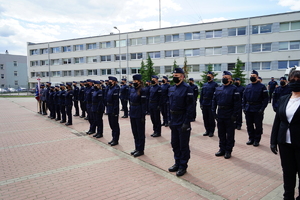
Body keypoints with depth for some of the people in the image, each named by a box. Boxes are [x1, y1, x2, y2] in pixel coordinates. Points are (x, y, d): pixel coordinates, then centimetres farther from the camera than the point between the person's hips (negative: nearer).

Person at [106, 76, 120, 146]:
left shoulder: (116, 89, -16)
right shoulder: (109, 88, 11)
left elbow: (116, 101, -20)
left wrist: (115, 111, -21)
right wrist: (107, 108, 15)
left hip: (114, 110, -9)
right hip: (109, 109, 9)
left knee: (115, 125, 0)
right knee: (111, 124, 16)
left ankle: (116, 140, 11)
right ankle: (114, 138, 29)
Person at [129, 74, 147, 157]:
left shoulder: (142, 90, -13)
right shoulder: (131, 90, 9)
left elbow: (143, 104, -15)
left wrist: (143, 116, -16)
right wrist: (130, 112, 11)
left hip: (139, 114, -7)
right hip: (132, 113, 8)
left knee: (140, 132, 4)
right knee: (134, 132, 15)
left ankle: (141, 150, 15)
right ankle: (137, 148, 28)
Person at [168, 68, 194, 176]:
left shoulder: (187, 88, -13)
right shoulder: (171, 89, 10)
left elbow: (190, 107, -17)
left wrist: (186, 122, -20)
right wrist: (170, 120, 12)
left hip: (183, 122, -7)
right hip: (174, 122, 8)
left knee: (183, 145, 5)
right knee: (175, 144, 16)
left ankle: (183, 166, 19)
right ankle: (177, 163, 32)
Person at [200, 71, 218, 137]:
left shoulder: (215, 84, -3)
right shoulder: (204, 85, 13)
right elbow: (201, 94, 13)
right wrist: (201, 103, 6)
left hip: (211, 105, -5)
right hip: (204, 105, 5)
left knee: (211, 119, 3)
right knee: (205, 118, 10)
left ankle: (211, 131, 14)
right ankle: (207, 131, 22)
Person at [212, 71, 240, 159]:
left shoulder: (233, 89, -6)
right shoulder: (218, 89, 10)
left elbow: (237, 103, -11)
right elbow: (214, 101, 12)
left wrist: (234, 115, -15)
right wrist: (214, 112, 4)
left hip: (229, 116, -5)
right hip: (220, 115, 5)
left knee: (229, 134, 6)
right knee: (221, 133, 13)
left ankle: (228, 151, 17)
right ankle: (222, 149, 26)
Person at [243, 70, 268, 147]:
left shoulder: (262, 86, -4)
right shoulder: (248, 86, 9)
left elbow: (265, 99, -6)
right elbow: (244, 97, 12)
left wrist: (262, 109, -14)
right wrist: (243, 107, 3)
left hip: (257, 110, -4)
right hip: (248, 109, 5)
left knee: (258, 125, 5)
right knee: (249, 125, 11)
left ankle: (257, 140, 16)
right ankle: (251, 138, 25)